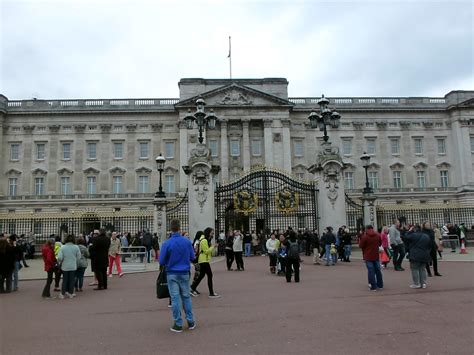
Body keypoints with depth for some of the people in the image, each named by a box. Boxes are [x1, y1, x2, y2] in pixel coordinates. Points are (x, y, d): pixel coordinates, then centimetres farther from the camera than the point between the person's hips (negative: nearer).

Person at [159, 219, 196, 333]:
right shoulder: (187, 242, -6)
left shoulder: (166, 243, -13)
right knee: (186, 296, 14)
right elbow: (192, 257, 3)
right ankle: (190, 321, 20)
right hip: (184, 273, 2)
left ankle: (178, 324, 11)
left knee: (175, 298, 5)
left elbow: (162, 261, -9)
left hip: (172, 274, -2)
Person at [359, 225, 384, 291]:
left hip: (368, 256, -5)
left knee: (371, 271, -2)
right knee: (378, 270, 14)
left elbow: (361, 245, -8)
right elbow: (380, 244, 16)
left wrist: (360, 240, 9)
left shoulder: (365, 236, -14)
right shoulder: (378, 235, 3)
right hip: (376, 256, 5)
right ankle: (380, 285, 22)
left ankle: (373, 287, -2)